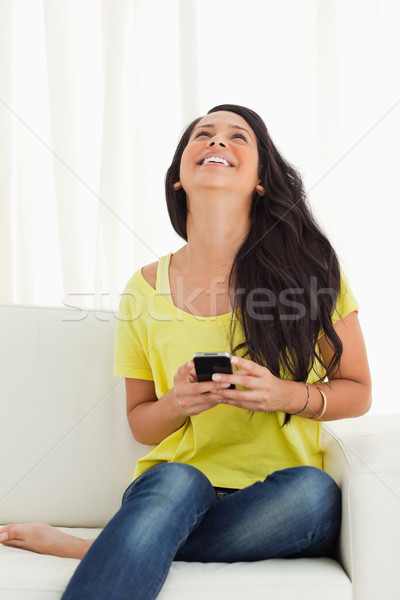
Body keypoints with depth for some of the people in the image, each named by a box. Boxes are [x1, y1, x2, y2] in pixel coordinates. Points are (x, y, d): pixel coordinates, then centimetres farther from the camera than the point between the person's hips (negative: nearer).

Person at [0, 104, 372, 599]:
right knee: (175, 481, -37)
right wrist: (177, 404, -14)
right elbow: (141, 424, 10)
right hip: (172, 491, -2)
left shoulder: (312, 268, -2)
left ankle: (87, 550, -20)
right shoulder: (146, 290, 1)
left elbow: (357, 392, 5)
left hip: (277, 505, 2)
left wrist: (287, 396, -15)